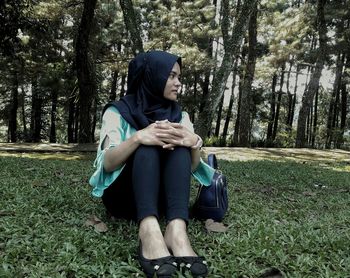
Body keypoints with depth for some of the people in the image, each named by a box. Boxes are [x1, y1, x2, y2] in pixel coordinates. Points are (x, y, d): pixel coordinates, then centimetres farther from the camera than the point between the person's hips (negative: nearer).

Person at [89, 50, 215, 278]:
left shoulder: (179, 115, 7)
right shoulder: (119, 112, -3)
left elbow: (192, 167, -5)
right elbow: (108, 164, -17)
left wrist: (194, 142, -29)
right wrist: (138, 137, -36)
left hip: (162, 197, 3)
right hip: (124, 196, -2)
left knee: (179, 145, -24)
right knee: (147, 144, -29)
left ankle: (177, 231, -44)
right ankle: (149, 231, -50)